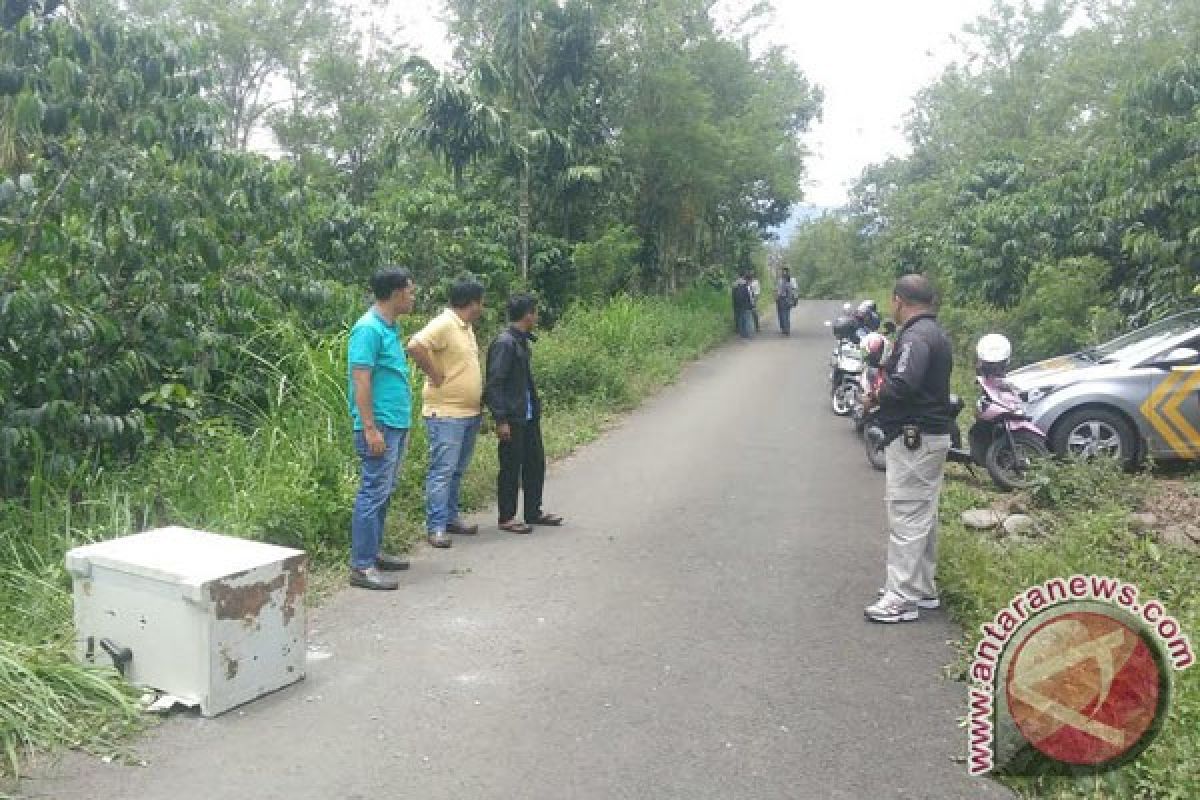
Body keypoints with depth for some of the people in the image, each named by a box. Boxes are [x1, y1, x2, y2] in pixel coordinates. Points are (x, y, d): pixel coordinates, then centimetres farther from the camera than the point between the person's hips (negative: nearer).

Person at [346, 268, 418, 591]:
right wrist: (370, 429, -22)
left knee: (384, 492, 16)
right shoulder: (368, 329, -15)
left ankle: (373, 552, 26)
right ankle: (362, 567, -2)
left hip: (396, 425, 10)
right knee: (373, 493, -7)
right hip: (380, 426, -10)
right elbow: (361, 380, -19)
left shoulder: (390, 328, 14)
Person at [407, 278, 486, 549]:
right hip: (446, 412, -9)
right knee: (442, 470, -8)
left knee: (457, 471, 15)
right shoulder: (444, 324, -15)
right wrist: (436, 376, -21)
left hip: (471, 412, 9)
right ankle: (435, 527, -4)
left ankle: (450, 518, 25)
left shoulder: (466, 326, 14)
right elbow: (415, 346, -29)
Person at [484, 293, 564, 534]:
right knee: (510, 468, 2)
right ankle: (507, 518, 15)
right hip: (512, 419, -9)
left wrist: (535, 408, 15)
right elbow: (494, 384, -19)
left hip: (529, 416, 9)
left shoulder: (523, 341, 11)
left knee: (535, 463, 16)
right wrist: (501, 420, -21)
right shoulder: (504, 343, -17)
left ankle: (534, 512, 29)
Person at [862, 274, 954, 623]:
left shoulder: (915, 336, -18)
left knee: (906, 518, -6)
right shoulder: (935, 333, 15)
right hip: (933, 434, 11)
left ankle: (902, 597, -1)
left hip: (914, 439, -11)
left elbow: (903, 384, -31)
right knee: (922, 515, 16)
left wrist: (877, 394, -12)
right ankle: (923, 589, 26)